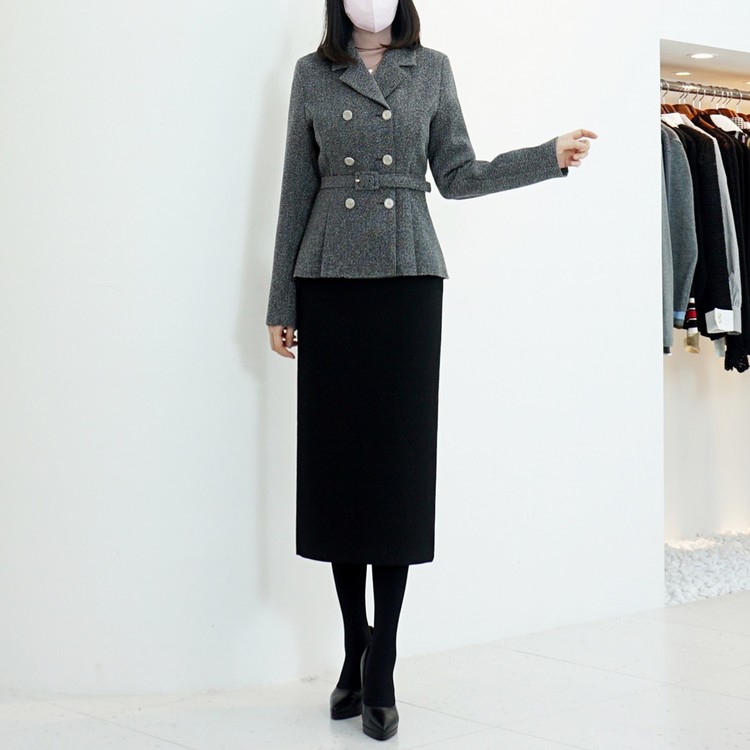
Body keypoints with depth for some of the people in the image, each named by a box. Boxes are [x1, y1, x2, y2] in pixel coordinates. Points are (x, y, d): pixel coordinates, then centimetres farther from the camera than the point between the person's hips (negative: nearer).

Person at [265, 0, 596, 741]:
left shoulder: (432, 70, 9)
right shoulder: (312, 74, 8)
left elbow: (457, 175, 8)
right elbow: (297, 191, 9)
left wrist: (551, 156, -4)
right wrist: (281, 304, 7)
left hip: (408, 280, 0)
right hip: (329, 281, 1)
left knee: (399, 463, -3)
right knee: (336, 460, 1)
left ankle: (380, 666, 2)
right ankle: (354, 647, 13)